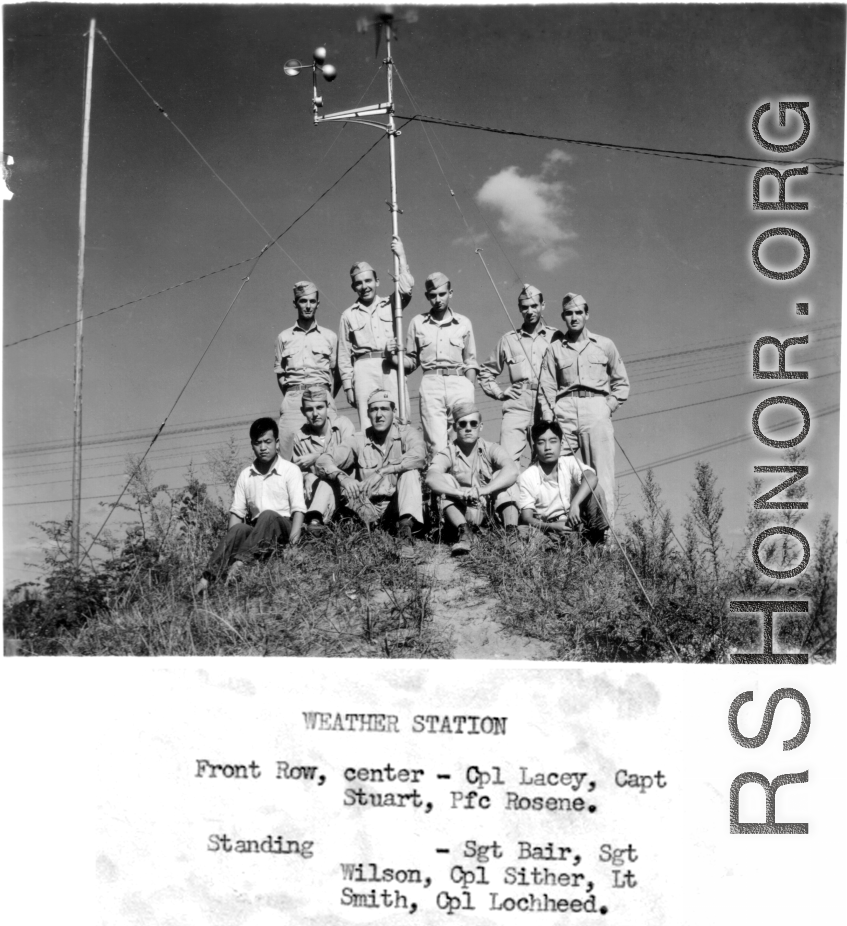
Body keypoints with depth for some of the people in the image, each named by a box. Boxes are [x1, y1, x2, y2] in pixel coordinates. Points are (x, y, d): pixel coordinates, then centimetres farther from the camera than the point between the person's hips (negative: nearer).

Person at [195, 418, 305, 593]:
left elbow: (298, 509, -7)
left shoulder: (290, 470, 1)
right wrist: (231, 544, -6)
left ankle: (240, 562, -45)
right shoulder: (245, 475, 13)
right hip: (256, 530, 3)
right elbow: (237, 512, 10)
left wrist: (292, 543, -21)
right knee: (238, 530, -29)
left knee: (268, 515, -34)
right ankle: (208, 578, -42)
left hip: (283, 526, -3)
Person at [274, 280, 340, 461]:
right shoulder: (284, 337, 17)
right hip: (293, 397, 1)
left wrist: (328, 398, 4)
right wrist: (291, 395, 7)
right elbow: (279, 373, 18)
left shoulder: (330, 337, 15)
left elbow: (336, 373, 14)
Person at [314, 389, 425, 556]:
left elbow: (418, 455, -24)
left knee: (410, 471, -25)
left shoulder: (407, 433, -1)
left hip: (400, 503, -1)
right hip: (369, 506, 2)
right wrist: (341, 477, -26)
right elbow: (322, 461, -5)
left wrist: (382, 471, -31)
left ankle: (405, 529, -37)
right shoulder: (359, 440, 3)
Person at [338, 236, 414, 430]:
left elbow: (407, 288, 1)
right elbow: (344, 355, 14)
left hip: (392, 368, 1)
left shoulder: (389, 305, 20)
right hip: (365, 368, -1)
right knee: (368, 425, -13)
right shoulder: (348, 315, 17)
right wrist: (348, 385, 5)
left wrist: (401, 256, 4)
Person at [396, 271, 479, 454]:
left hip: (459, 382, 0)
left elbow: (470, 362, 15)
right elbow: (412, 360, 17)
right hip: (431, 383, 0)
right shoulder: (417, 322, 14)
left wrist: (470, 392, 5)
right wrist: (394, 358, -3)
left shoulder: (464, 323, 15)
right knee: (437, 445, -10)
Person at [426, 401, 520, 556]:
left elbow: (512, 471, -24)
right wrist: (460, 493, -43)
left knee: (501, 475, -19)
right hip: (462, 516, 0)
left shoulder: (490, 449, -4)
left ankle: (511, 532, -32)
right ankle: (463, 532, -35)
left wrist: (482, 491, -39)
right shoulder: (446, 454, -4)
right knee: (445, 480, -18)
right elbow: (431, 479, -26)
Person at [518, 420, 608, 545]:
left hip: (576, 520, 2)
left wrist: (575, 504, -42)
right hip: (549, 527, -2)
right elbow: (526, 518, -14)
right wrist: (552, 526, -33)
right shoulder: (526, 478, -10)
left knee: (595, 487, -18)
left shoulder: (570, 462, -5)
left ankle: (598, 539, -13)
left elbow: (591, 478, -26)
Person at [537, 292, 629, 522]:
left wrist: (609, 406, 4)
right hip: (564, 410, 1)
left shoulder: (604, 345, 17)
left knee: (600, 473, -7)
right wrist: (548, 419, -2)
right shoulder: (554, 349, 17)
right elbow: (546, 387, 10)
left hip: (596, 410, -1)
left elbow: (621, 383, 18)